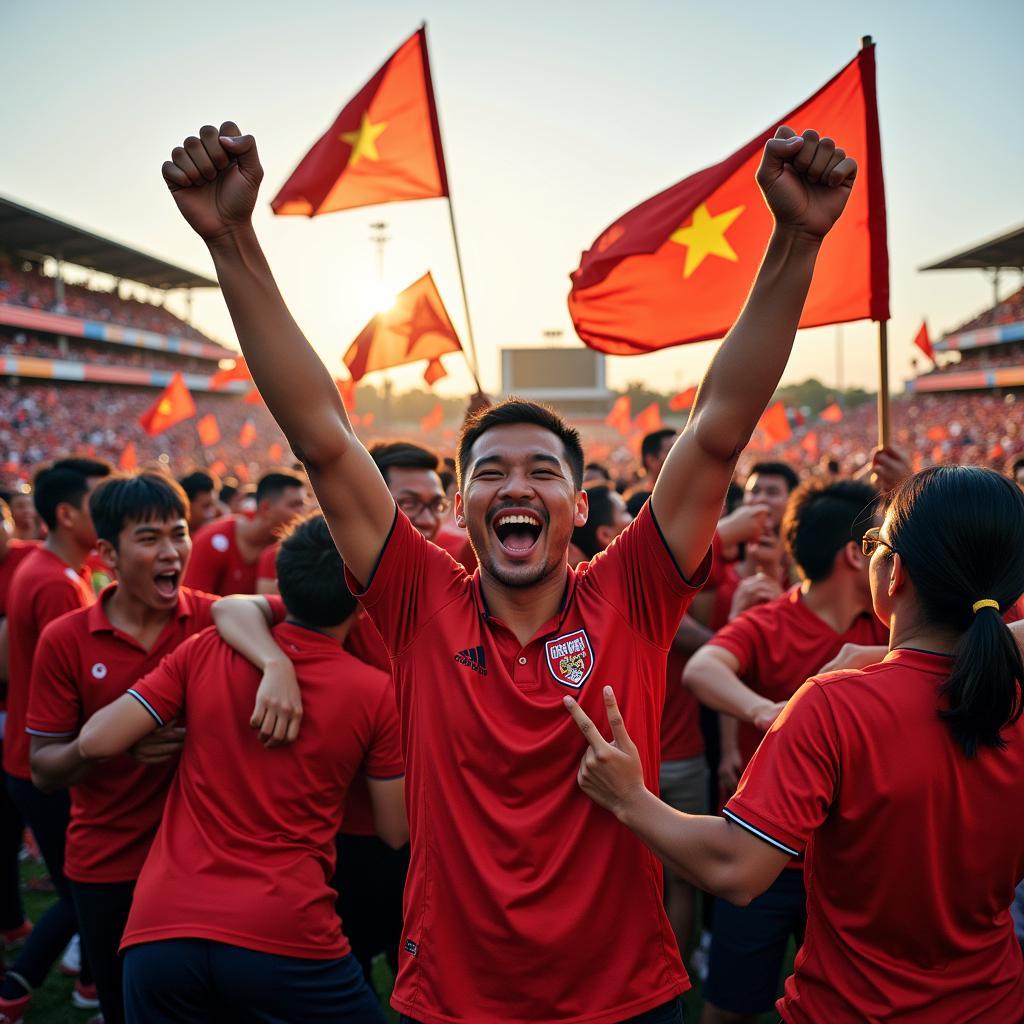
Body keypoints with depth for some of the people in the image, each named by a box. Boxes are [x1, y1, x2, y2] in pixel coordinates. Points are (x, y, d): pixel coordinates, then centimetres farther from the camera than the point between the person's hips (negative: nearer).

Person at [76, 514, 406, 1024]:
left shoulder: (202, 651, 0)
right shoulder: (376, 693, -4)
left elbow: (96, 741, -1)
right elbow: (396, 832, 4)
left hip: (159, 929, 2)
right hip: (284, 939, -1)